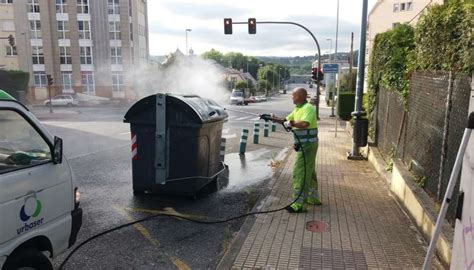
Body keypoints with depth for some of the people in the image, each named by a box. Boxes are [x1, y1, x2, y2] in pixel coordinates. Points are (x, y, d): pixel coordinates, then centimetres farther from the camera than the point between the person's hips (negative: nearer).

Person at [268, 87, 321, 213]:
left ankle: (299, 204, -5)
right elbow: (286, 120, 18)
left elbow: (304, 124, -33)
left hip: (307, 145, -10)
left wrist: (291, 123, -22)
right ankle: (313, 198, 33)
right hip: (304, 145, 10)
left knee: (300, 173, -9)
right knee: (309, 172, 19)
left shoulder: (308, 108, -17)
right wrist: (273, 119, 6)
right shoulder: (298, 109, 14)